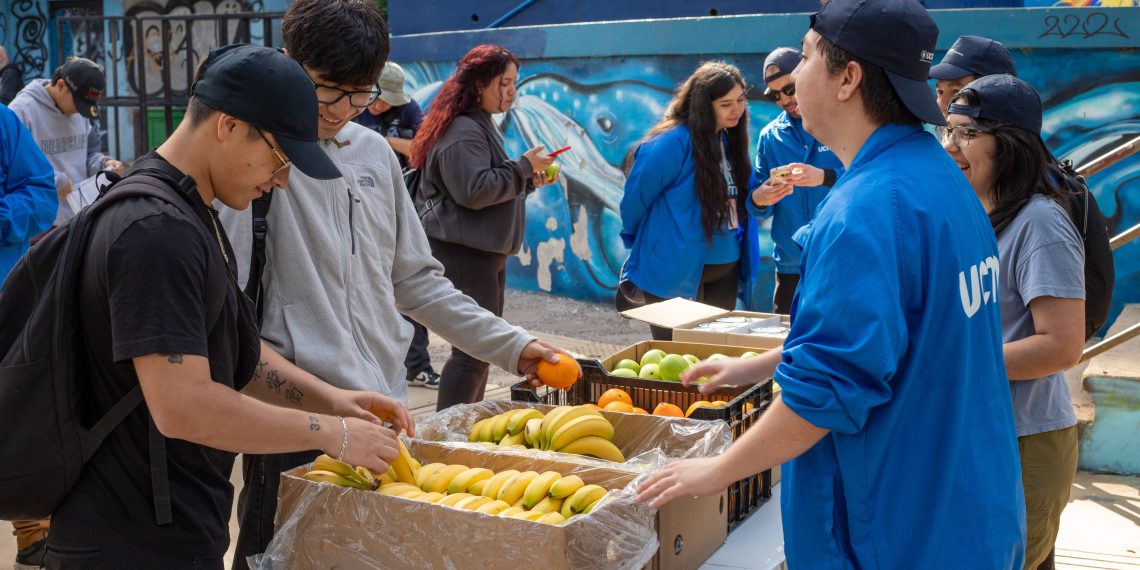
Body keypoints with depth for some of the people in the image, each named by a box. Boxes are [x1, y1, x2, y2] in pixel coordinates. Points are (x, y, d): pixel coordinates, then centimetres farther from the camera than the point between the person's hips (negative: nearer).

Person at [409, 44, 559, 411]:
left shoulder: (480, 126, 21)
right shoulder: (461, 132, -15)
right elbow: (474, 190, -25)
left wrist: (530, 181, 16)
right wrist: (523, 167, -15)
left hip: (484, 253, 11)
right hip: (463, 254, -11)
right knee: (473, 349, -10)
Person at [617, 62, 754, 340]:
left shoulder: (730, 140, 7)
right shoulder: (672, 142, -18)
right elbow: (635, 197, -10)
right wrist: (639, 243, 3)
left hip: (726, 266, 7)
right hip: (676, 271, -7)